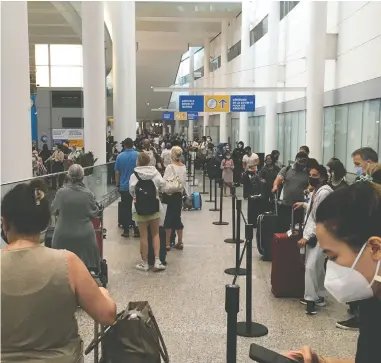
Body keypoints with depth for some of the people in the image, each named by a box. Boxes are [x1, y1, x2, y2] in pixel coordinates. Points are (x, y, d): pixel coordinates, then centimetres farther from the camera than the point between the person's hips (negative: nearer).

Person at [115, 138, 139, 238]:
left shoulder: (120, 156, -2)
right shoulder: (138, 155, -6)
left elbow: (117, 172, 1)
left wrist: (117, 184, 13)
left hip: (124, 187, 1)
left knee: (125, 209, 7)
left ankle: (126, 231, 10)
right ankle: (136, 230, 8)